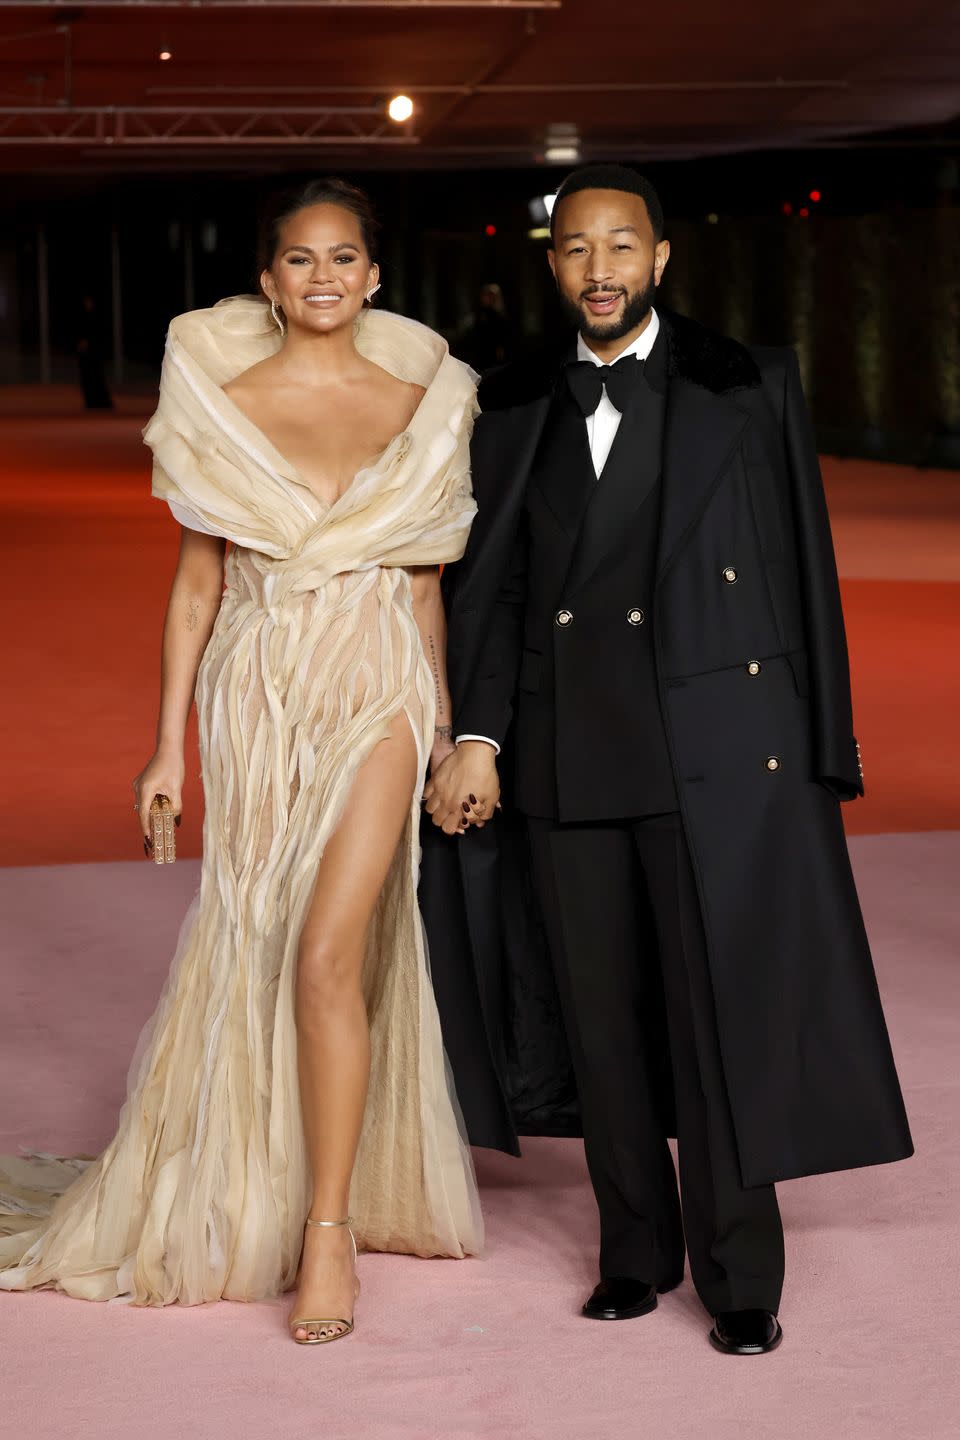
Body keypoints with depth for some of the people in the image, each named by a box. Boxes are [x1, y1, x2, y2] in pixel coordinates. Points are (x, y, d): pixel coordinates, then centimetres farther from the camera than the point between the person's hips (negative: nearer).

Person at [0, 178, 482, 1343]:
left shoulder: (423, 402, 4)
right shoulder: (220, 400, 2)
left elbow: (425, 582, 11)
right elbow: (197, 582, 4)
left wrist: (449, 728, 11)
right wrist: (168, 744, 2)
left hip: (377, 691, -1)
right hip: (256, 690, 1)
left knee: (330, 953, -13)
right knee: (249, 952, 10)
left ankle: (331, 1231, -4)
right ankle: (252, 1197, 30)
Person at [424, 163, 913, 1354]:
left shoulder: (748, 387, 3)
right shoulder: (516, 409, 11)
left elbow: (801, 570, 2)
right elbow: (489, 581, 7)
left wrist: (818, 752, -1)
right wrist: (478, 736, -5)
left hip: (717, 741, -3)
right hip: (573, 753, 3)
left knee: (727, 1006, -2)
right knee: (603, 1012, 9)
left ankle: (740, 1272, 10)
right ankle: (637, 1248, 24)